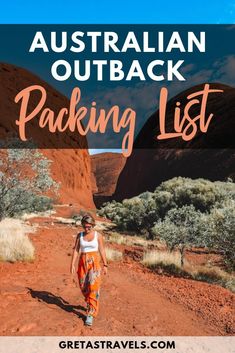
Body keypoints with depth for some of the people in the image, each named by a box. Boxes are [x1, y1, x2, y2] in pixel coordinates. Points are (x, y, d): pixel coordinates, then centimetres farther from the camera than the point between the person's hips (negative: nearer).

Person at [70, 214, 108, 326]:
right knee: (84, 287, 10)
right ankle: (91, 305, 38)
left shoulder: (98, 235, -4)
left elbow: (102, 251, 0)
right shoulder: (79, 235, 2)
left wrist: (105, 265, 0)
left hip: (94, 263, -3)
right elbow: (76, 250, 1)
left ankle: (90, 314, -5)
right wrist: (72, 264, -6)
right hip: (83, 263, 3)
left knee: (93, 288, -11)